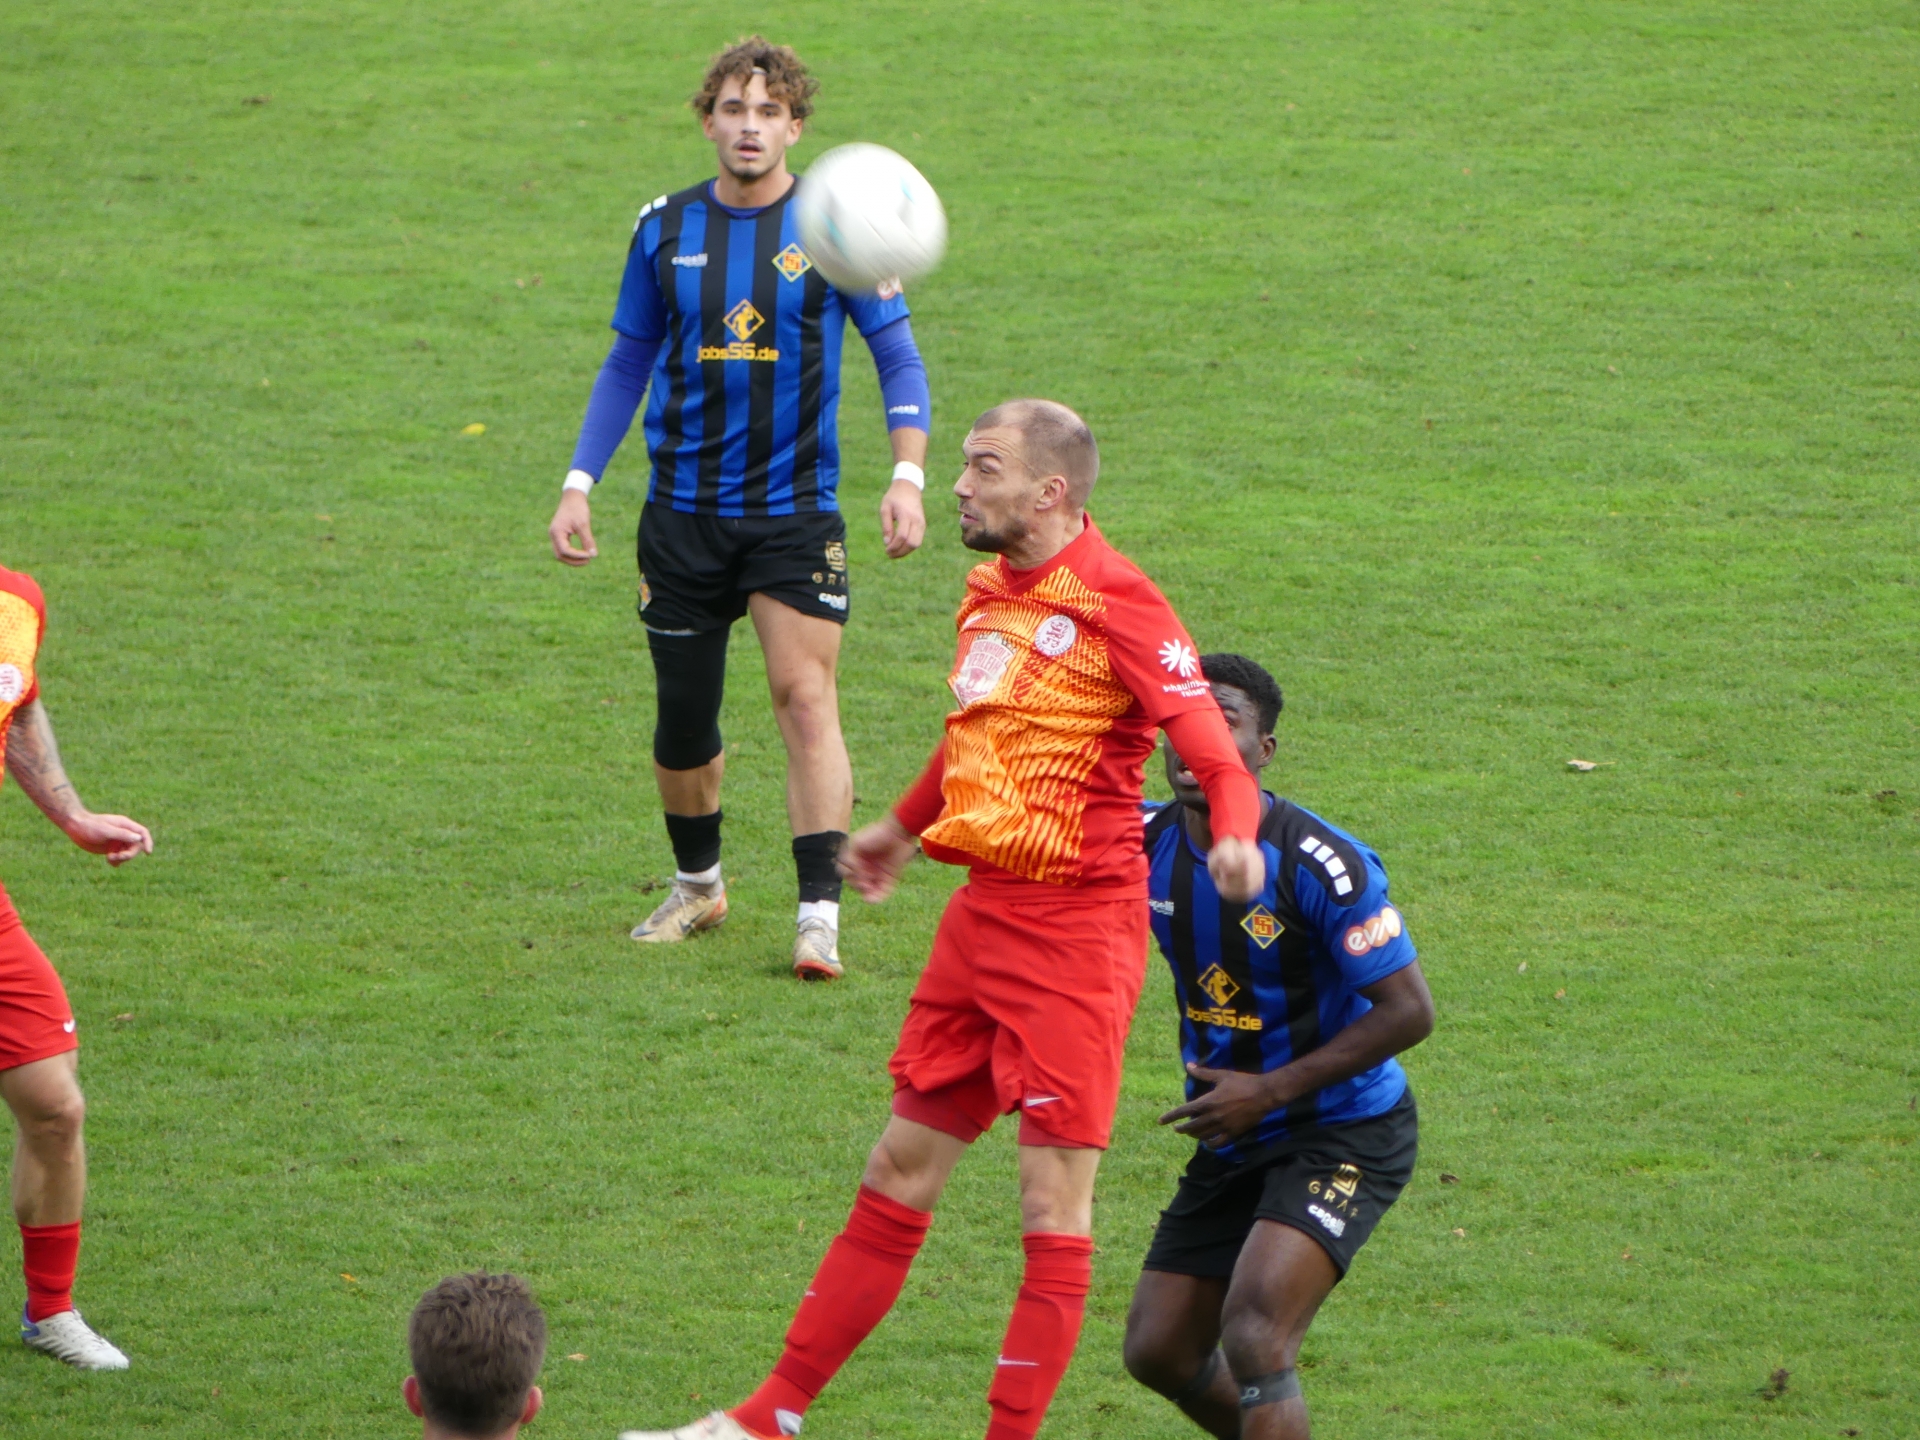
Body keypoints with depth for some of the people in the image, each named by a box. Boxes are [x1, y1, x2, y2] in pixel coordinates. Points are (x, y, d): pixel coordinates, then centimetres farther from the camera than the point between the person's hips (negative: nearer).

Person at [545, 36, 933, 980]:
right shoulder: (665, 229, 4)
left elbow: (897, 356, -1)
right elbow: (627, 365, 14)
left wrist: (908, 475, -15)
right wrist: (579, 485, 7)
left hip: (796, 512, -3)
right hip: (682, 512, 3)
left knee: (805, 695, -16)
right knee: (683, 714, 8)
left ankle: (819, 914, -17)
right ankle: (697, 884, 32)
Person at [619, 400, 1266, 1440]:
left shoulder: (1114, 603, -14)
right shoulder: (989, 592, 12)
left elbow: (1212, 749, -22)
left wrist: (1235, 835, -43)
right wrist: (904, 826, 45)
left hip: (1076, 926, -9)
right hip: (981, 915, 9)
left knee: (1054, 1202, -6)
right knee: (900, 1170, 15)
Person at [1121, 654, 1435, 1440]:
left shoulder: (1321, 864, -22)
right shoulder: (1146, 844, -4)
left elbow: (1408, 1012, -20)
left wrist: (1269, 1091, -22)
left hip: (1343, 1134, -7)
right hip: (1232, 1142, 7)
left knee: (1253, 1338, -26)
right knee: (1159, 1352, 9)